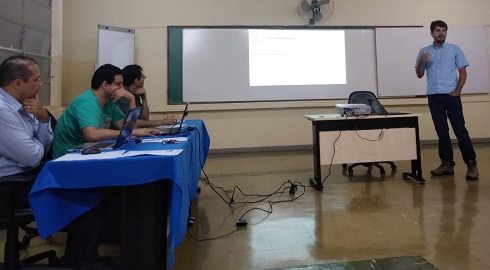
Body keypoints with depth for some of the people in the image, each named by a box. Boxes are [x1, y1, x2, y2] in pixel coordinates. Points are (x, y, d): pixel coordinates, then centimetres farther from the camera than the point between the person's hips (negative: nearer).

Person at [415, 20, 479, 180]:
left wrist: (457, 91, -8)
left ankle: (471, 163, 1)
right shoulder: (424, 52, 10)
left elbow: (463, 72, 4)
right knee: (442, 131, 6)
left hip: (451, 95, -2)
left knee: (460, 130, -5)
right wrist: (420, 62, -10)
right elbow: (419, 75, 9)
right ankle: (447, 163, 12)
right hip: (434, 96, 2)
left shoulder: (455, 49, 6)